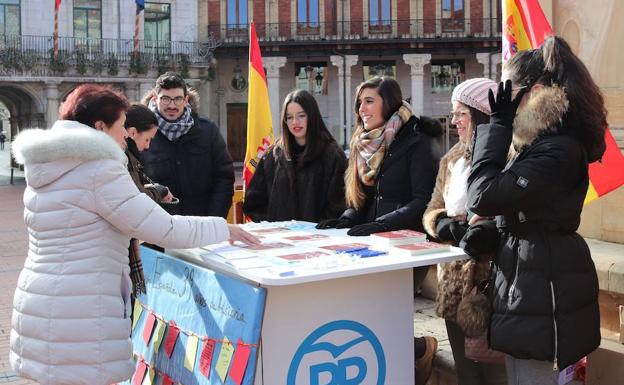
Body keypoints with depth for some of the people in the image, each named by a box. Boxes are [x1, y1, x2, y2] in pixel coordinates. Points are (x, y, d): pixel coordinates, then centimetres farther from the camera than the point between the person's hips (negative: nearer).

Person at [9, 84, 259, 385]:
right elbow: (165, 230, -16)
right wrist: (224, 229, -3)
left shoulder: (44, 169, 11)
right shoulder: (99, 170, -15)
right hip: (79, 315, -9)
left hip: (39, 305, 9)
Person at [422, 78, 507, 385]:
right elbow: (432, 212, 14)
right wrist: (445, 224, -6)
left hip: (493, 278, -7)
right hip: (454, 277, 7)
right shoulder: (452, 159, 12)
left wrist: (474, 230, -22)